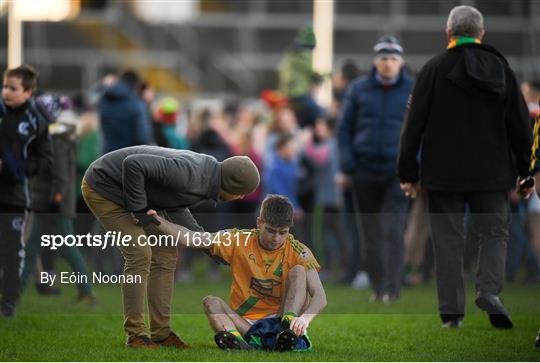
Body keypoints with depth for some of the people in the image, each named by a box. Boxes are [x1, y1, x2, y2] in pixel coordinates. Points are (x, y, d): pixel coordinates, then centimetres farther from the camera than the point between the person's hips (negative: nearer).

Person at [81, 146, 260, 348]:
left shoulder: (208, 173, -4)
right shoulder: (188, 173, -35)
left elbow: (175, 209, 9)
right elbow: (133, 164, -39)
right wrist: (139, 210, -27)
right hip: (103, 188, -9)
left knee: (166, 255, 5)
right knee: (139, 255, -15)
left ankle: (161, 332, 11)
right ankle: (135, 334, -5)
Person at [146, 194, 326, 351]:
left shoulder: (298, 252, -4)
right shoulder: (240, 240, 1)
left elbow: (319, 296, -16)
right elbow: (190, 239, -5)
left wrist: (305, 317, -38)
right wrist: (156, 222, -20)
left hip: (277, 320, -1)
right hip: (243, 323, 2)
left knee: (298, 271, -16)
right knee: (210, 302, -24)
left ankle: (289, 325, -40)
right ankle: (236, 339, -54)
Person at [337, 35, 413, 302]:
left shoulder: (414, 91, 3)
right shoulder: (359, 90, 6)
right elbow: (344, 128, 9)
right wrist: (346, 166, 0)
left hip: (398, 172, -2)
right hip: (365, 171, 2)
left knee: (393, 232, -13)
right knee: (371, 234, 6)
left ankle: (391, 289, -14)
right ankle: (377, 287, 16)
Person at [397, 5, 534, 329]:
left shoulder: (435, 69, -5)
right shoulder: (501, 69, 4)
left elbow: (414, 124, -4)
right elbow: (521, 126, 7)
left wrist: (408, 172, 2)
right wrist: (527, 173, 14)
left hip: (443, 174, -2)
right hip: (493, 174, 2)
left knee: (449, 240, 3)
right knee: (494, 233, 10)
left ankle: (452, 311, 1)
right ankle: (490, 289, -14)